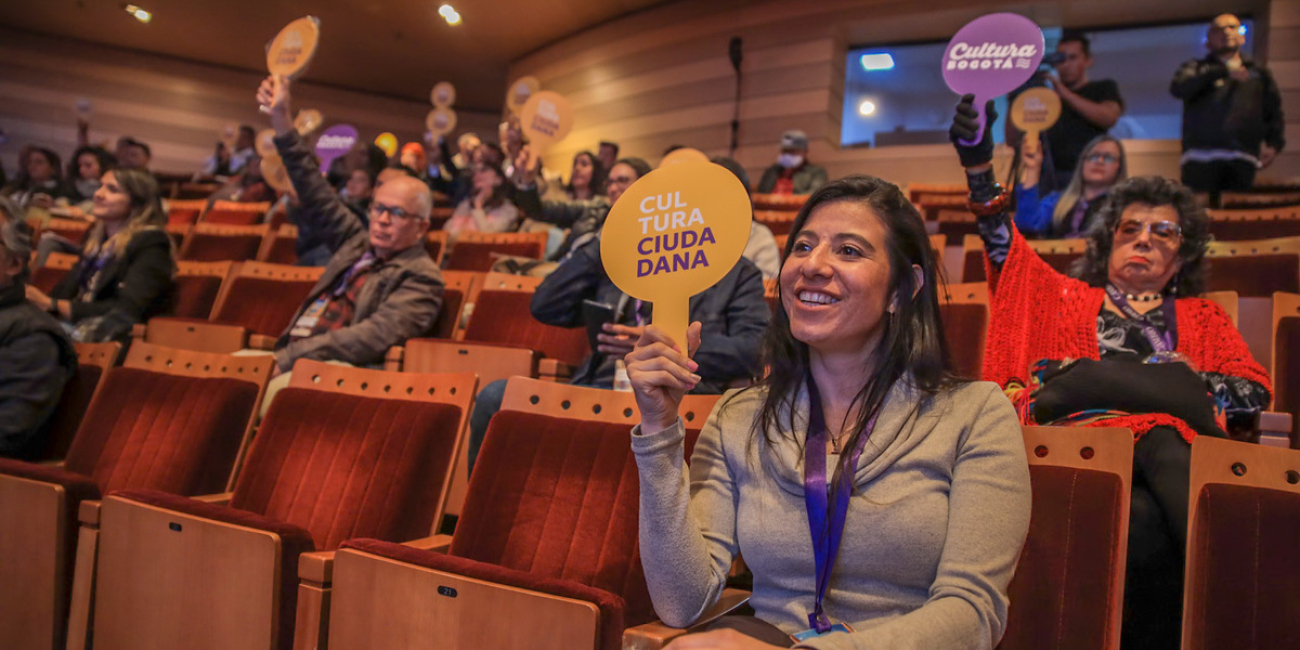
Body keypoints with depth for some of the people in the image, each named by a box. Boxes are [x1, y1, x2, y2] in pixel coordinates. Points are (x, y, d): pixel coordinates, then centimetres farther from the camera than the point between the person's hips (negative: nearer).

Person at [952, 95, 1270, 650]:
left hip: (1174, 442, 1)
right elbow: (1003, 245, 16)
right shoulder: (1067, 297, 31)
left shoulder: (1203, 317, 32)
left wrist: (1179, 378, -1)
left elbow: (1256, 393, 18)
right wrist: (977, 162, 3)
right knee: (1146, 522, -37)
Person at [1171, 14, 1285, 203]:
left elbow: (1275, 112, 21)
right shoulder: (1197, 68, 17)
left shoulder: (1258, 73, 25)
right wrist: (1223, 72, -9)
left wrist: (1274, 143, 4)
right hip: (1202, 157, -2)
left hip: (1243, 159, 2)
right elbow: (1178, 88, -5)